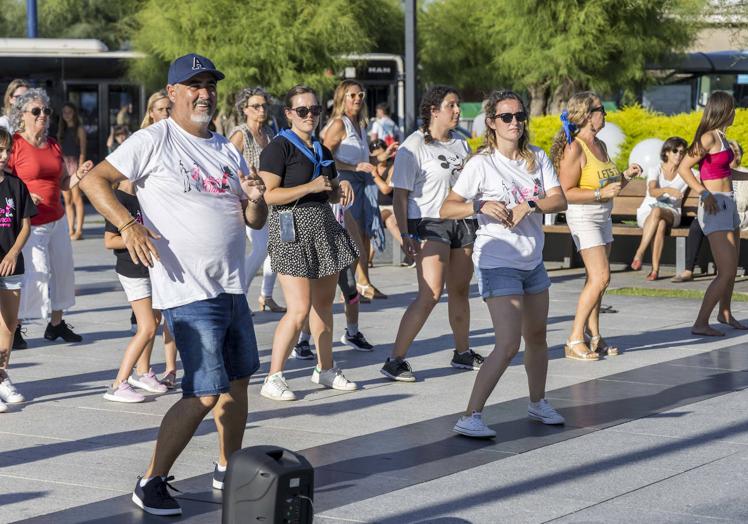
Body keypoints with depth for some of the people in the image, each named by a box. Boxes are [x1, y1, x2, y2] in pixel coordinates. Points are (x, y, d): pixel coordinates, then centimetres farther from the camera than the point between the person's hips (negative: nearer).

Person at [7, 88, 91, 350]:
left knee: (62, 270, 9)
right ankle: (14, 327, 0)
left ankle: (56, 323, 22)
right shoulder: (14, 145, -10)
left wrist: (78, 175, -1)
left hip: (57, 220, 7)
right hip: (30, 223, -7)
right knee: (35, 273, -12)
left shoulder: (53, 145, 11)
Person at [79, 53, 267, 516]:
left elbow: (256, 221, 15)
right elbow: (95, 180, -9)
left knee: (237, 380, 16)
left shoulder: (227, 152, 13)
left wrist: (255, 197, -8)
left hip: (232, 287, 8)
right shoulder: (154, 141, -6)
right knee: (205, 394, -11)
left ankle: (228, 470, 32)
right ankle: (151, 484, -1)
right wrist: (127, 224, -23)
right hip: (189, 291, -8)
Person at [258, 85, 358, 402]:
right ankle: (273, 378, -6)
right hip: (292, 229, -8)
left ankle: (325, 369, 28)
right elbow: (269, 195, -17)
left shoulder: (322, 150, 16)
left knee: (324, 304, 14)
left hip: (324, 227, 8)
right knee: (299, 309, -14)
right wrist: (310, 187, -18)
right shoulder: (279, 147, -8)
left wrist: (342, 187, 5)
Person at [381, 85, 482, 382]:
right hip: (429, 223, -7)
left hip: (462, 222, 7)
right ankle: (395, 360, -15)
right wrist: (404, 234, -20)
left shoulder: (460, 144, 14)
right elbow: (400, 193, -11)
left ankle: (462, 353, 29)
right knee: (431, 293, -17)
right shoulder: (414, 146, -8)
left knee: (460, 291, 13)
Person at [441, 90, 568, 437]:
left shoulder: (538, 159, 5)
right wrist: (481, 205, -29)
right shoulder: (481, 165, -10)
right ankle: (470, 417, -14)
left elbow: (560, 200, -4)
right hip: (497, 262, -6)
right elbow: (446, 209, -13)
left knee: (536, 335, 19)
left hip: (532, 261, 6)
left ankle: (538, 403, 39)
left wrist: (528, 205, -21)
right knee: (508, 344, -16)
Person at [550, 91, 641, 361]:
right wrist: (600, 193, -23)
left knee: (595, 279, 10)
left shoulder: (600, 145, 11)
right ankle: (575, 341, -9)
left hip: (603, 215, 8)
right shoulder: (574, 149, -15)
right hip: (583, 216, -8)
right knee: (600, 277, -14)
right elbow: (566, 193, -18)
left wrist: (626, 176, 6)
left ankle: (594, 337, 17)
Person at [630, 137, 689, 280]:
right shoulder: (656, 171, 5)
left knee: (657, 211, -37)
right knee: (660, 224, -38)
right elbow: (652, 192, -15)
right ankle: (655, 268, -39)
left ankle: (639, 253, -40)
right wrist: (668, 190, -34)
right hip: (647, 213, -1)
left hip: (672, 214, 1)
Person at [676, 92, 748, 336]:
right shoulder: (708, 138, -14)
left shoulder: (721, 137, 13)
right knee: (726, 272, -14)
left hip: (728, 205, 9)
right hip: (715, 207, -9)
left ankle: (725, 313, 40)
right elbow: (683, 168, -20)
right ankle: (700, 323, -11)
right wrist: (704, 193, -26)